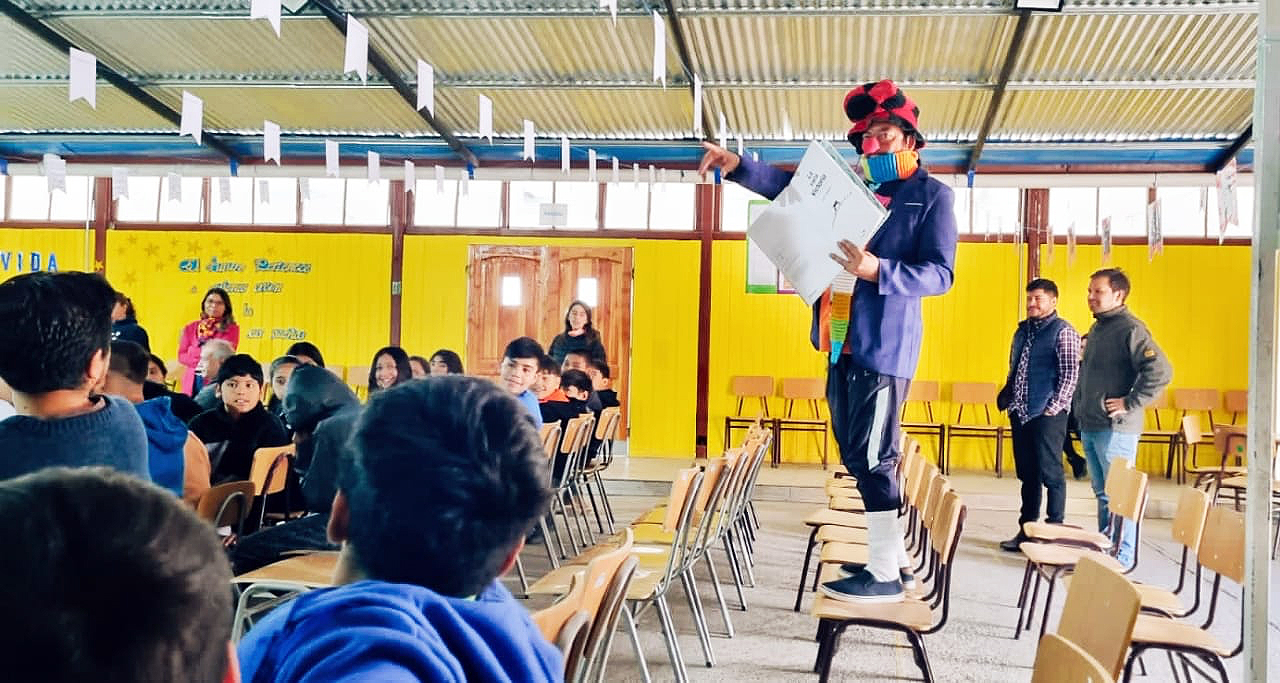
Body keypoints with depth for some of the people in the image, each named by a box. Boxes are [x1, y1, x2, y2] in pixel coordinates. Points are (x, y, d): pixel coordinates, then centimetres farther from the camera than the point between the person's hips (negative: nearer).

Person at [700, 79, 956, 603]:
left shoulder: (932, 195, -1)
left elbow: (940, 274, -9)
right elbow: (790, 185, 13)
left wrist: (879, 271, -25)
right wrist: (738, 166, -4)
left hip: (884, 344, -7)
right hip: (843, 341, 7)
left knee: (871, 458, -7)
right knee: (857, 456, 13)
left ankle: (886, 575, 0)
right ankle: (892, 553, 25)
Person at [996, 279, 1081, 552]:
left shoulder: (1062, 332, -6)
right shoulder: (1023, 330, 16)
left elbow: (1070, 374, -11)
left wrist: (1053, 407, -15)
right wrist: (1007, 398, 12)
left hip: (1047, 415, -7)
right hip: (1020, 414, 7)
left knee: (1051, 473, -2)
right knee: (1027, 473, 12)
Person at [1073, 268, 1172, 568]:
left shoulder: (1130, 329, -13)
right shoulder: (1097, 328, 15)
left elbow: (1161, 370, -24)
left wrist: (1131, 403, -20)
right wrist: (1081, 406, 19)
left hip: (1115, 428, -9)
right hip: (1090, 426, 9)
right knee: (1102, 493, 16)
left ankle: (1121, 557, 5)